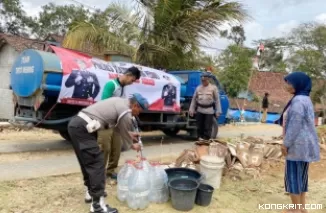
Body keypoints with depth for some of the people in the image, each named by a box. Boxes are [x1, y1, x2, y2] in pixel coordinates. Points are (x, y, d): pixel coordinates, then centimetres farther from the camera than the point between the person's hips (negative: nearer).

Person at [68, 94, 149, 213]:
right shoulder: (126, 112, -8)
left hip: (76, 123, 10)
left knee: (88, 162, 21)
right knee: (97, 163, -5)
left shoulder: (119, 102, 19)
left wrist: (130, 134, 41)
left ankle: (91, 192, 36)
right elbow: (124, 134, 7)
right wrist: (132, 146, 25)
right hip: (83, 128, -10)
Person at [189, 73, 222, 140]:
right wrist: (191, 109, 6)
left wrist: (218, 111, -6)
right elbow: (194, 99, 12)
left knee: (207, 127, -1)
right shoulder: (198, 88, 10)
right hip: (199, 110, 3)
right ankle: (200, 138, 19)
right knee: (200, 126, 8)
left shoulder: (213, 88, 2)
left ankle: (206, 139, 7)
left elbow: (217, 100, 0)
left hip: (209, 111, -3)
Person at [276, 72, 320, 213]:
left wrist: (286, 143, -17)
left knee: (293, 176, -1)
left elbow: (295, 125, -23)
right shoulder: (305, 99, 14)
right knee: (301, 175, 15)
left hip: (298, 144, -10)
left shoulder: (298, 100, -19)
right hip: (304, 144, 10)